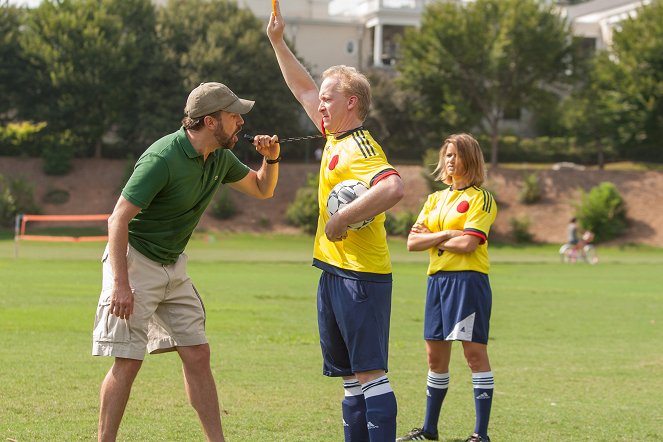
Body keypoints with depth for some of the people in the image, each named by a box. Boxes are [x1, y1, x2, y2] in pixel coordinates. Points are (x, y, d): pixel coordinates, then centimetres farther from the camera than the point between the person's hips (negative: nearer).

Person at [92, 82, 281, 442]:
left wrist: (271, 158, -3)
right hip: (135, 260, -8)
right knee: (129, 362, -9)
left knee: (197, 355, 5)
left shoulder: (219, 158, 2)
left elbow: (262, 189, 19)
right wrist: (120, 284, -28)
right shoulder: (163, 158, -23)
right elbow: (119, 219, -23)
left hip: (174, 266, 8)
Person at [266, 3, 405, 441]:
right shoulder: (336, 138, 13)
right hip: (335, 273, 10)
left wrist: (342, 219, -27)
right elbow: (304, 89, 28)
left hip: (362, 275, -10)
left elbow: (393, 188, -34)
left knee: (370, 372, -10)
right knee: (350, 376, 12)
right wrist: (278, 43, 27)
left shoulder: (359, 147, -15)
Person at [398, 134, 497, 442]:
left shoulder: (481, 198, -3)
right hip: (437, 278, 7)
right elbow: (412, 242, 8)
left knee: (475, 352, -7)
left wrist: (430, 239, -2)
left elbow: (468, 243, -16)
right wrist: (444, 235, -8)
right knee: (435, 356, 12)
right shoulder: (435, 199, 17)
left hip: (468, 279, -7)